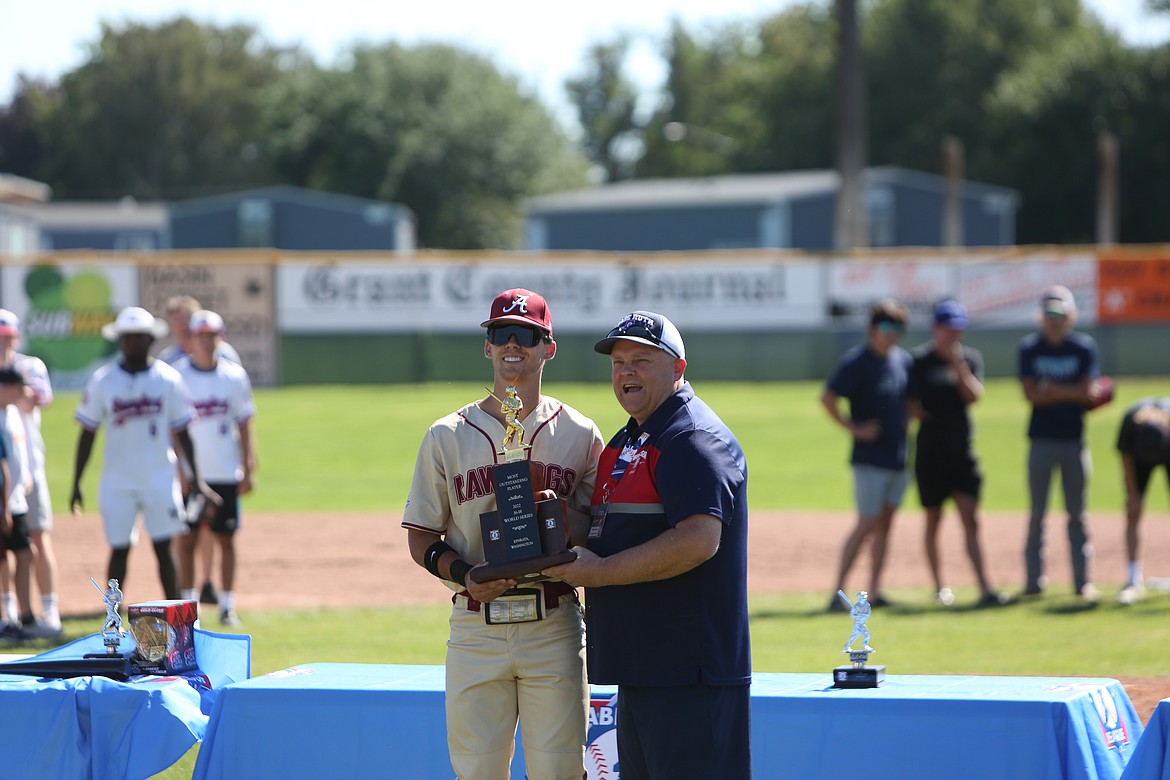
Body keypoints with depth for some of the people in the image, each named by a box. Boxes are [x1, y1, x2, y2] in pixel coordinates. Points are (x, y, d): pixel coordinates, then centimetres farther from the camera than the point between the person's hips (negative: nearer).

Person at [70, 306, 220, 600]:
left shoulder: (168, 379, 0)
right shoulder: (102, 380, -2)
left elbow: (181, 432, 6)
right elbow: (87, 433, 3)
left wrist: (196, 479, 3)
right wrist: (76, 484, 1)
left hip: (160, 479, 0)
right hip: (117, 482, 0)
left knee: (164, 548, 1)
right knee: (119, 549, 3)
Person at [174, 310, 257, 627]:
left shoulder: (234, 376, 2)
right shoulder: (177, 375, 0)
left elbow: (244, 426, 6)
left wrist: (248, 470, 0)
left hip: (225, 474, 1)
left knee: (225, 540, 4)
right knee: (186, 540, 1)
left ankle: (227, 606, 10)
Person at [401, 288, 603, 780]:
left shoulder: (579, 434, 6)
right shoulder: (447, 435, 7)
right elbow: (421, 537, 8)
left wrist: (563, 516, -15)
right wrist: (463, 573, -12)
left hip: (554, 627, 0)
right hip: (475, 626, 1)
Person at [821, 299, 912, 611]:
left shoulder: (903, 360, 10)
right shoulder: (856, 361, -11)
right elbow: (828, 398, -16)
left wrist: (907, 424, 9)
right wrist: (854, 429, -17)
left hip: (898, 454, 7)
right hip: (870, 458, -7)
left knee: (885, 524, 8)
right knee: (867, 524, -9)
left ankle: (874, 592, 12)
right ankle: (838, 591, -5)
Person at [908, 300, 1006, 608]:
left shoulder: (970, 358, 7)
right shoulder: (918, 360, -1)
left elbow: (973, 395, -7)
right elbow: (912, 405, 2)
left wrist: (957, 364, -15)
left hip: (962, 452, 2)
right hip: (930, 452, -2)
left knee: (970, 521, -4)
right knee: (933, 519, 7)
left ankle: (985, 590, -11)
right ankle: (939, 587, 18)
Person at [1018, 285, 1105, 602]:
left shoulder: (1084, 346, 2)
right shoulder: (1029, 347, 2)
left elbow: (1088, 392, -7)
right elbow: (1031, 394, -9)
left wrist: (1051, 390, -10)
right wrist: (1072, 393, -12)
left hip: (1074, 441, 0)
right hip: (1041, 441, 0)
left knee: (1077, 514, 4)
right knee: (1037, 513, 2)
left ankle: (1083, 580, 7)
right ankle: (1034, 581, 6)